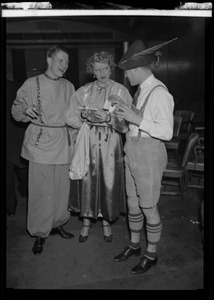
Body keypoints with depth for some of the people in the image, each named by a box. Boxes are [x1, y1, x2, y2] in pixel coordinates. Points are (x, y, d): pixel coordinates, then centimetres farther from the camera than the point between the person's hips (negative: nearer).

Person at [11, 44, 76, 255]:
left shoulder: (69, 87, 12)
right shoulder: (32, 84, 0)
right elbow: (16, 111, 1)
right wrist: (26, 112, -18)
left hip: (63, 146, 4)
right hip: (40, 145, -4)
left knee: (62, 189, 11)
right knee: (41, 191, -1)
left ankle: (57, 224, 32)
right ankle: (40, 233, 17)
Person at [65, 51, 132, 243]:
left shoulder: (120, 91, 0)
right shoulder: (84, 91, 9)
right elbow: (70, 116, 8)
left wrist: (109, 118, -23)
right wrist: (84, 115, -8)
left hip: (110, 143, -2)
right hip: (89, 142, 2)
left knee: (109, 182, 3)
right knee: (87, 181, 5)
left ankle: (106, 221, 25)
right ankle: (87, 221, 25)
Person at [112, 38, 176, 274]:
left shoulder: (159, 93, -17)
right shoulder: (141, 90, 9)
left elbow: (166, 132, -22)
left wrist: (136, 119, -24)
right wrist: (127, 116, 2)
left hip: (149, 155, -8)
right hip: (133, 154, 8)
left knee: (148, 207, 7)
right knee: (132, 203, 18)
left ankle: (151, 254, 29)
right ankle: (134, 245, 40)